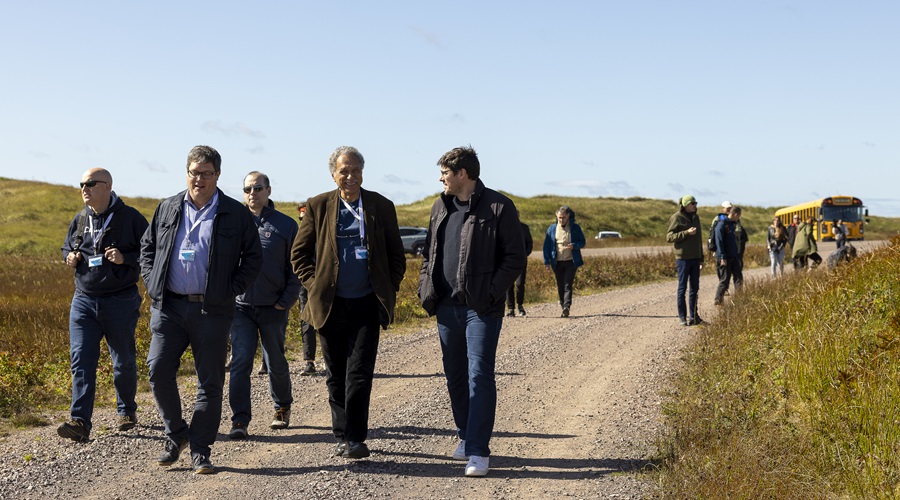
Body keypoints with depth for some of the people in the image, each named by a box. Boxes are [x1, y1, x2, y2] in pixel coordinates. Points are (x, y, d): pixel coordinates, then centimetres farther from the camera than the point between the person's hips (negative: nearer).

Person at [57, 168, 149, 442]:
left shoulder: (130, 218, -7)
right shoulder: (79, 220, 9)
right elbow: (67, 247, 25)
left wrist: (126, 258, -21)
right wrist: (70, 257, 1)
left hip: (120, 302, -4)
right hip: (84, 299, 4)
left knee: (123, 360, 10)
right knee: (81, 360, -8)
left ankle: (127, 411, 30)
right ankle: (80, 422, -12)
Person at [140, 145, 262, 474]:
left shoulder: (236, 214, 3)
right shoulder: (168, 209, 11)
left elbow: (253, 257, 7)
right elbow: (147, 247, 20)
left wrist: (231, 290, -3)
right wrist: (152, 283, 6)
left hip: (212, 311, -2)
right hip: (169, 306, 2)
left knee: (210, 383, 1)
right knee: (159, 370, -8)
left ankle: (200, 450, 11)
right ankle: (176, 434, 14)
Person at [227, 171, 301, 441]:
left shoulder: (286, 225, 2)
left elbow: (295, 269, 3)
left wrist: (286, 302, -5)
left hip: (273, 309, 0)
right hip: (240, 306, 0)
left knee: (276, 363, 12)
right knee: (240, 363, -8)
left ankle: (282, 408, 34)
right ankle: (240, 421, -6)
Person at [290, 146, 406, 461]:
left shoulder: (382, 207, 4)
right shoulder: (318, 207, 5)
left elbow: (397, 256, 11)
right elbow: (299, 253, 10)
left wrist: (388, 290, 3)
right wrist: (315, 286, 1)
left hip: (366, 305, -1)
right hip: (330, 305, 2)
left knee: (359, 373, -8)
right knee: (335, 375, 8)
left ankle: (356, 439, -4)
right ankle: (342, 435, 18)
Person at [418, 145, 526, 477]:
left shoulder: (498, 207, -7)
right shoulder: (441, 207, 13)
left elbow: (515, 257, -6)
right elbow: (429, 251, 21)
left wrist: (491, 292, -14)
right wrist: (426, 288, 7)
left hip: (481, 309, -6)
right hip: (446, 306, 6)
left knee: (480, 376, -8)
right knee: (455, 375, 13)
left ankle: (478, 450, -6)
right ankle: (465, 437, 27)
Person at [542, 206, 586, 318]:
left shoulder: (575, 228, 2)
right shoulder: (552, 229, 5)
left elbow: (583, 242, 7)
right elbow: (546, 245, 6)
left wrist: (574, 245, -16)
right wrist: (547, 262, -1)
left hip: (571, 262, -2)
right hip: (557, 262, 2)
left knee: (568, 285, -11)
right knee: (560, 286, 7)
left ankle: (567, 307, -19)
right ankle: (563, 306, 15)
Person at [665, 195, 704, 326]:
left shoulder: (695, 217, 13)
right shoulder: (676, 218, -7)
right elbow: (669, 237, -11)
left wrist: (701, 258, 18)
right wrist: (686, 233, -22)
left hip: (695, 258, 6)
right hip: (683, 258, -6)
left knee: (695, 288, 8)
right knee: (682, 288, -2)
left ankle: (693, 315, 15)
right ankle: (682, 317, 2)